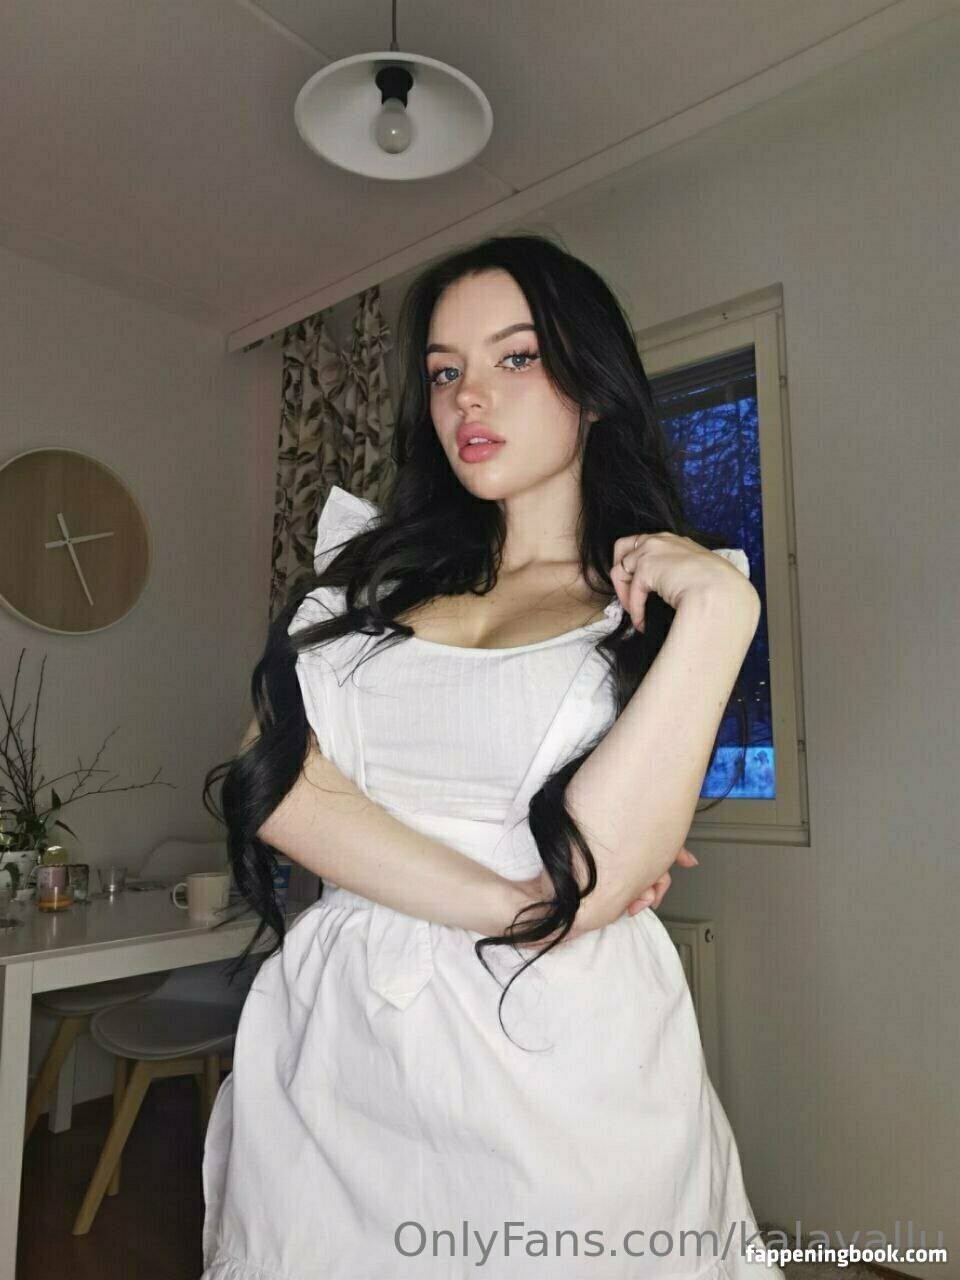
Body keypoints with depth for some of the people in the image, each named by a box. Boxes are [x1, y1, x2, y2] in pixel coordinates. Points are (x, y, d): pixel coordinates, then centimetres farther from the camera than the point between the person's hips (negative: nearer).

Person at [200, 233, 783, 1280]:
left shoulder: (654, 607, -4)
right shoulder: (374, 571, 6)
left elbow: (585, 884, -18)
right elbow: (268, 776, -8)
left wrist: (718, 610, -20)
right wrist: (501, 900, -16)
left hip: (552, 1060, -2)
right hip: (332, 1040, 3)